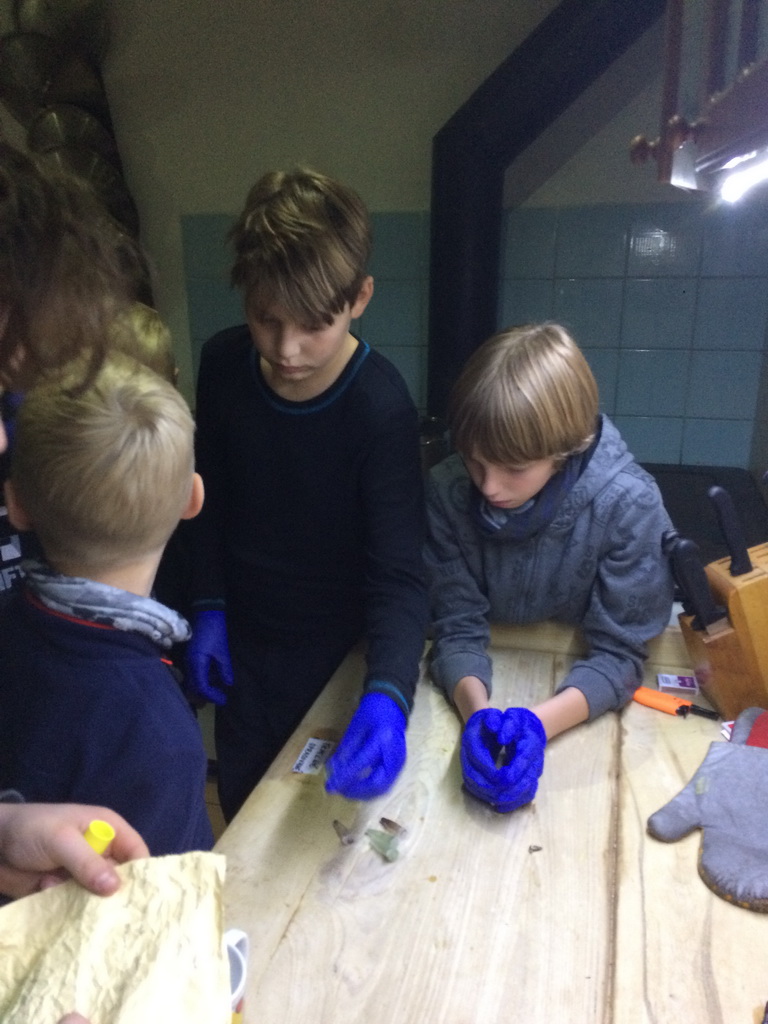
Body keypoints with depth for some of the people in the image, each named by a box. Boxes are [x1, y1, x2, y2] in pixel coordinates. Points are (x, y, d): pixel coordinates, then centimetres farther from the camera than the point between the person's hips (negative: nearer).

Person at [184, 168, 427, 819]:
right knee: (242, 810, 25)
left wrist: (387, 694, -43)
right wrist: (209, 608, 0)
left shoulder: (381, 408, -26)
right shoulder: (224, 364, -11)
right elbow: (214, 498, 3)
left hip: (334, 650, -4)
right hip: (243, 640, 4)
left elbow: (399, 573, -27)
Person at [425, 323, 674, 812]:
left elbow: (619, 653, -18)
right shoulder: (448, 491, -18)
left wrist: (537, 723, -33)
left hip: (583, 702, -2)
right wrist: (478, 711, -31)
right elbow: (458, 627, -13)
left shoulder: (630, 504, -23)